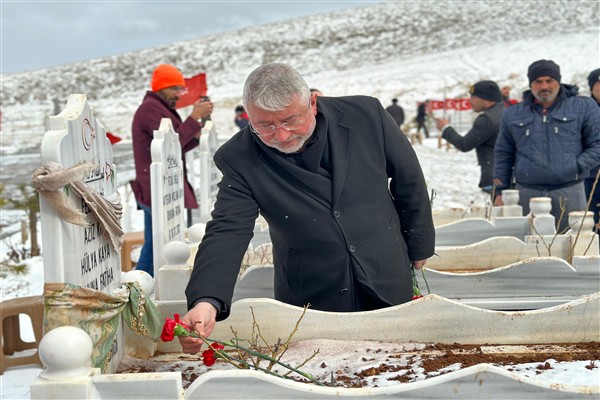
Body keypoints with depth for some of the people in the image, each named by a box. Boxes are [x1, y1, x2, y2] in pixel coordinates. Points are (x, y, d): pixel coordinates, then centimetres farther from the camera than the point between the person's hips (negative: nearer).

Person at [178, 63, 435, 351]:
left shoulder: (366, 115, -14)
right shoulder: (240, 160, -17)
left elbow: (408, 178, 1)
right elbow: (226, 232, -24)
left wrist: (419, 246, 11)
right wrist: (206, 302, -42)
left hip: (389, 287, 2)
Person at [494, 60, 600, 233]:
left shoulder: (583, 107, 6)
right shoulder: (513, 114, 14)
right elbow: (503, 155, 17)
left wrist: (577, 166, -9)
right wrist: (500, 191, 10)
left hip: (569, 192, -2)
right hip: (526, 193, 2)